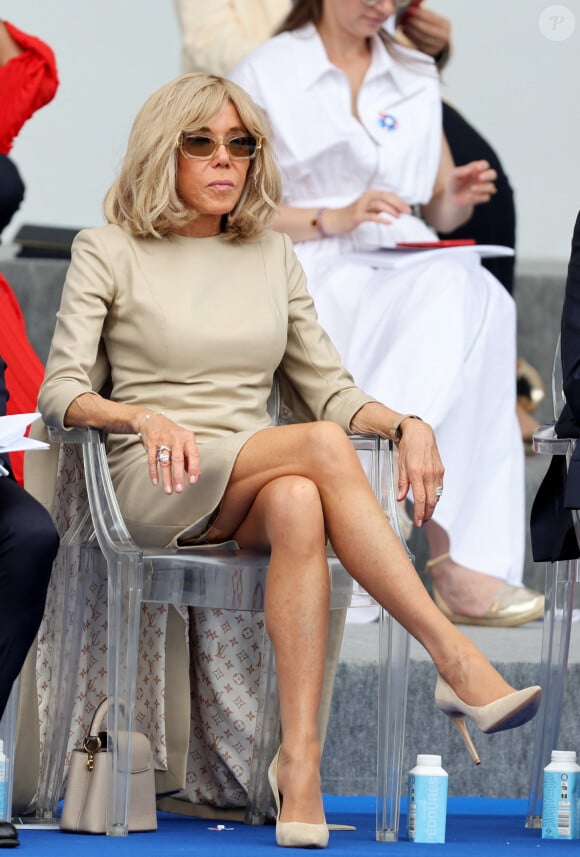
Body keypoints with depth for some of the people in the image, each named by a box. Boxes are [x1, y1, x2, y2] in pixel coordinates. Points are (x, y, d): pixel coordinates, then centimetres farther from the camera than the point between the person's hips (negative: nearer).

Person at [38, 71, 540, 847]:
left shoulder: (273, 256, 19)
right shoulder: (110, 252, 6)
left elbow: (327, 389, 16)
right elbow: (60, 390, -3)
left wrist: (406, 424, -5)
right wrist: (145, 417, -23)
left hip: (257, 489, 3)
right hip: (155, 489, -3)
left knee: (299, 506, -37)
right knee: (323, 446, -33)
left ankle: (300, 761, -45)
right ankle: (459, 663, -39)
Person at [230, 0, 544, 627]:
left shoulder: (416, 78, 21)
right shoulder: (265, 74, 6)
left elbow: (439, 214, 24)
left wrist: (456, 198, 0)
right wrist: (332, 219, -16)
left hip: (408, 269, 5)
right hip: (312, 276, -5)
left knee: (467, 291, -33)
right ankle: (440, 559, -42)